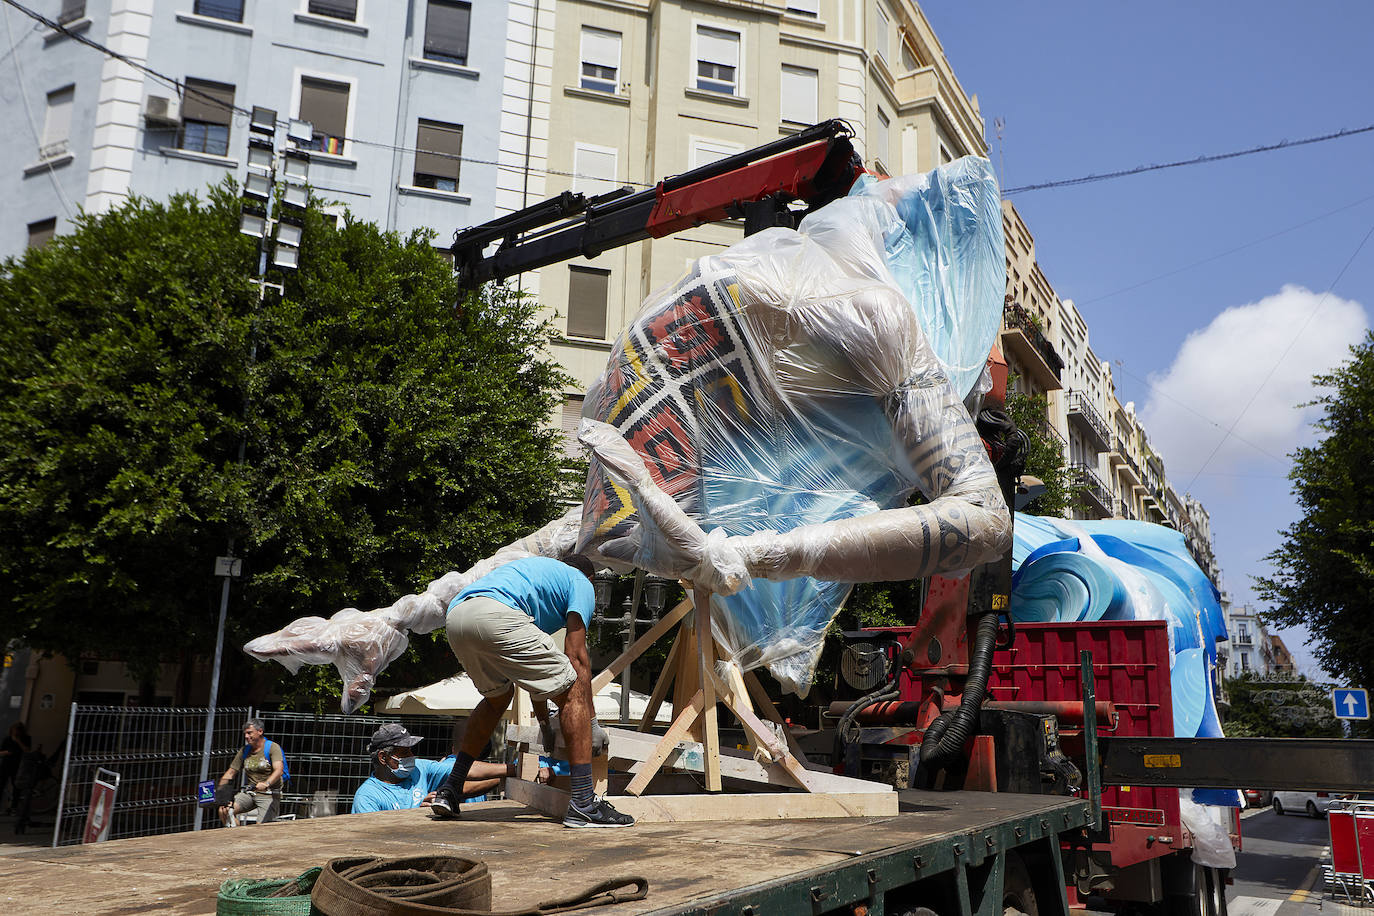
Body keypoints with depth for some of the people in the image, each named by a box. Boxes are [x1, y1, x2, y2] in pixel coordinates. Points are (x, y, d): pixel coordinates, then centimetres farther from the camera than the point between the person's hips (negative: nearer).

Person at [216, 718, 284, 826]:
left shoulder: (272, 747, -6)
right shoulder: (244, 751, 12)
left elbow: (278, 770, -21)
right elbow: (230, 773, 12)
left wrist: (266, 784, -39)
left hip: (269, 794, -6)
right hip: (250, 793, 6)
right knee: (224, 810, -16)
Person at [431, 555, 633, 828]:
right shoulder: (581, 583, 22)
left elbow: (533, 667, 42)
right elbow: (576, 655, 11)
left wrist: (544, 721, 45)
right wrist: (589, 722, 17)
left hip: (455, 615, 8)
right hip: (495, 616, -8)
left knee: (498, 697, 31)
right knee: (573, 692, 2)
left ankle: (449, 790, 28)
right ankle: (583, 803, -4)